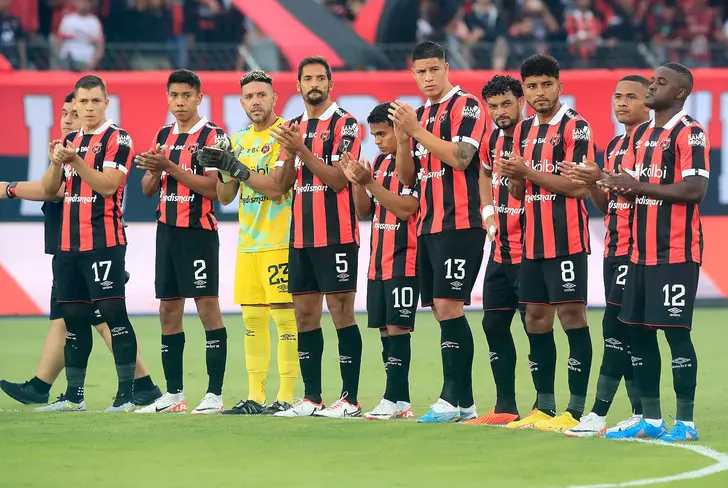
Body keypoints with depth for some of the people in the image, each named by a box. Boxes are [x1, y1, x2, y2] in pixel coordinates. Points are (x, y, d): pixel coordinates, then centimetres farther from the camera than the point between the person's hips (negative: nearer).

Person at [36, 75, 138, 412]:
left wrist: (75, 160, -23)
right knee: (73, 318, 9)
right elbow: (50, 189, 12)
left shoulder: (117, 139, -4)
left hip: (104, 242, -7)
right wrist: (56, 162, -6)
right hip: (69, 243, 7)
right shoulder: (70, 140, 16)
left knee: (113, 314, -10)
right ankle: (73, 396, 15)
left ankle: (126, 394, -9)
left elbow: (108, 185, -16)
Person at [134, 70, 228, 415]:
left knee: (208, 308, -7)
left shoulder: (213, 136, -6)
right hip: (167, 230, 7)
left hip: (199, 231, -7)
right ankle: (173, 395, 12)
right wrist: (154, 170, -6)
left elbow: (214, 188, -15)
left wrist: (172, 168, -20)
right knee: (168, 311, 7)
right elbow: (148, 189, 16)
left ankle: (214, 394, -6)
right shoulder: (163, 137, 15)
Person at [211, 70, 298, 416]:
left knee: (284, 315, -8)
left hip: (280, 241, -7)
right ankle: (255, 396, 12)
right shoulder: (238, 141, 16)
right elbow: (224, 197, 16)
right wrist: (227, 173, -3)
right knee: (252, 318, 7)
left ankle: (286, 396, -7)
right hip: (247, 243, 7)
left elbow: (277, 187, -16)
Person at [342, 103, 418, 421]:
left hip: (404, 260, -8)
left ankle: (393, 400, -9)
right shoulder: (379, 163, 15)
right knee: (385, 329, 7)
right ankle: (401, 402, 11)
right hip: (378, 260, 8)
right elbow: (364, 211, 18)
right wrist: (356, 182, 1)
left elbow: (405, 207, -18)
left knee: (397, 327, -9)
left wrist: (369, 182, -17)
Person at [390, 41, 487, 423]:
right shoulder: (421, 115, 18)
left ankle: (451, 399, -14)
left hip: (459, 224, -8)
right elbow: (407, 176, 17)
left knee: (448, 306, -14)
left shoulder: (466, 105, -5)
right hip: (428, 226, 8)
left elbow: (459, 157, -18)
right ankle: (464, 402, 10)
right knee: (442, 312, 7)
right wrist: (402, 137, 0)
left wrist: (417, 130, -15)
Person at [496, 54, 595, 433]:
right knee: (536, 319, 9)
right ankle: (544, 408, 16)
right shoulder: (524, 130, 15)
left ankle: (576, 409, -5)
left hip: (566, 241, -8)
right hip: (532, 241, 8)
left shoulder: (575, 127, -8)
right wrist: (514, 177, -4)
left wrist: (529, 172, -17)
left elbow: (579, 186, -16)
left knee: (572, 317, -7)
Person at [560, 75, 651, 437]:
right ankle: (641, 413, 12)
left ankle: (599, 415, -12)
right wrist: (590, 183, 3)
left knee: (615, 325, -11)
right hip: (614, 248, 9)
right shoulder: (614, 146, 19)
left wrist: (604, 178, -21)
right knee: (624, 331, 8)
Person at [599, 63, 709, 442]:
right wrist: (616, 184, -4)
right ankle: (651, 420, 16)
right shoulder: (642, 134, 16)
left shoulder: (690, 134, -10)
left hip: (677, 252, -8)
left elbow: (695, 190, -20)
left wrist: (639, 186, -18)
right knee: (638, 330, 9)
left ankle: (685, 422, -3)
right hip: (642, 251, 8)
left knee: (675, 330, -8)